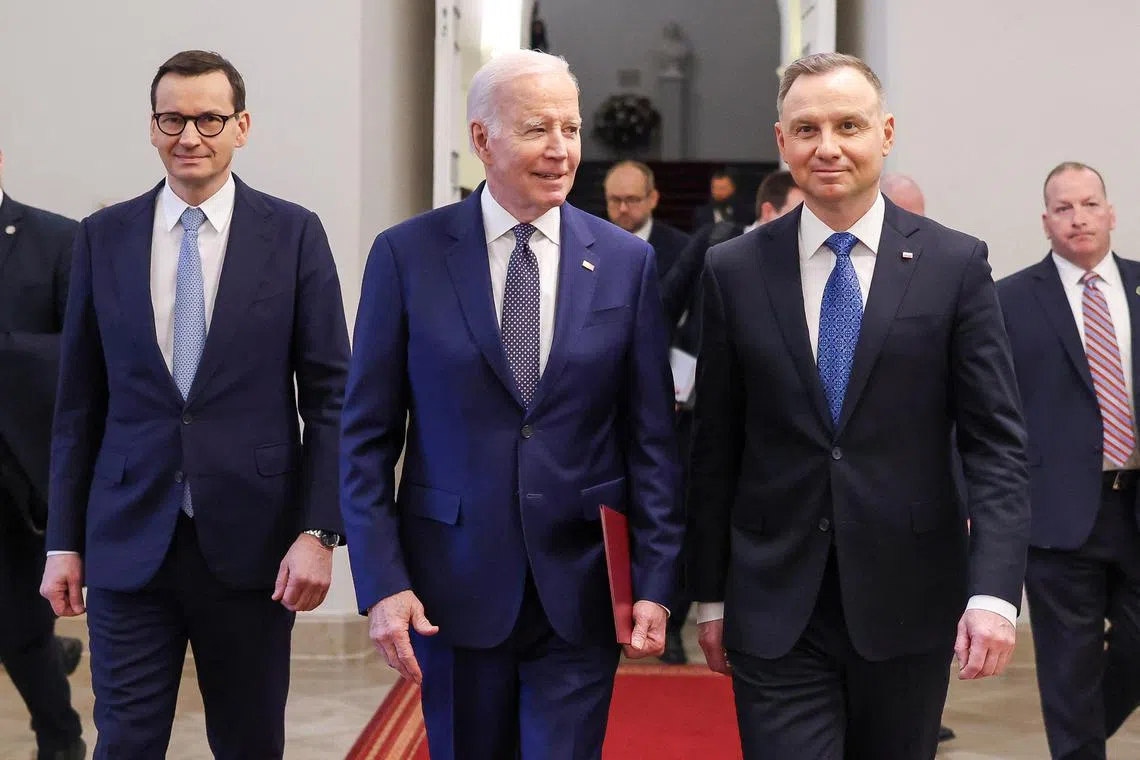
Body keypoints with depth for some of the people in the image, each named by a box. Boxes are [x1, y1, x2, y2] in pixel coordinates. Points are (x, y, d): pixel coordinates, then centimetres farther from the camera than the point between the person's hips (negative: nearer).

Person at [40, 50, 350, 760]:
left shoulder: (293, 233, 0)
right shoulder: (104, 237, 6)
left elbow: (330, 395, -1)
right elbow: (79, 401, 8)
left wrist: (319, 531, -9)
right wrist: (64, 541, 6)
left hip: (251, 540, -1)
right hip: (129, 542, 1)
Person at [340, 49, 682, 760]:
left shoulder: (627, 261, 2)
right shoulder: (407, 255, -2)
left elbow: (652, 438, 3)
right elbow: (367, 435, -1)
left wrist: (656, 581, -2)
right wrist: (381, 582, -7)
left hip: (580, 588, 0)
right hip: (454, 586, 0)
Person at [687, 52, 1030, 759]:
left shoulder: (955, 264, -1)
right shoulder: (735, 270, 2)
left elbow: (997, 442, -4)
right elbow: (715, 450, 6)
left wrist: (995, 591, -15)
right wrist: (710, 595, 7)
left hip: (909, 604, 0)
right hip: (775, 613, 0)